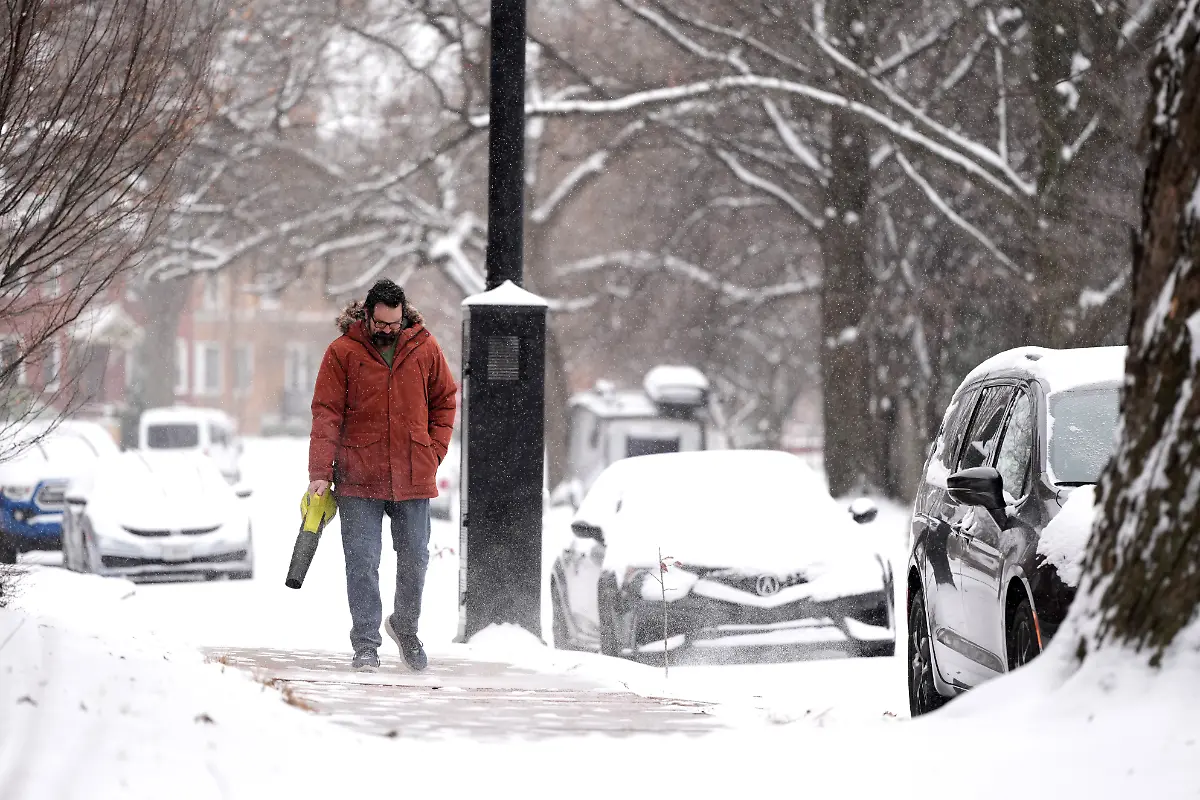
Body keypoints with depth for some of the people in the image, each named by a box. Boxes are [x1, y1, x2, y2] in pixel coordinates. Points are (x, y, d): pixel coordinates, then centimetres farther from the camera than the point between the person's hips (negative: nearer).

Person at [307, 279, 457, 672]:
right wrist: (320, 472, -12)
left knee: (415, 559, 9)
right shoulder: (343, 352, -5)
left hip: (412, 476, 2)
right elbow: (326, 413, -6)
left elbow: (444, 400, 15)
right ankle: (366, 646, -1)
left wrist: (434, 451, 4)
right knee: (362, 562, -6)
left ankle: (405, 627, 33)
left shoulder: (424, 348, 2)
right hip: (358, 478, -2)